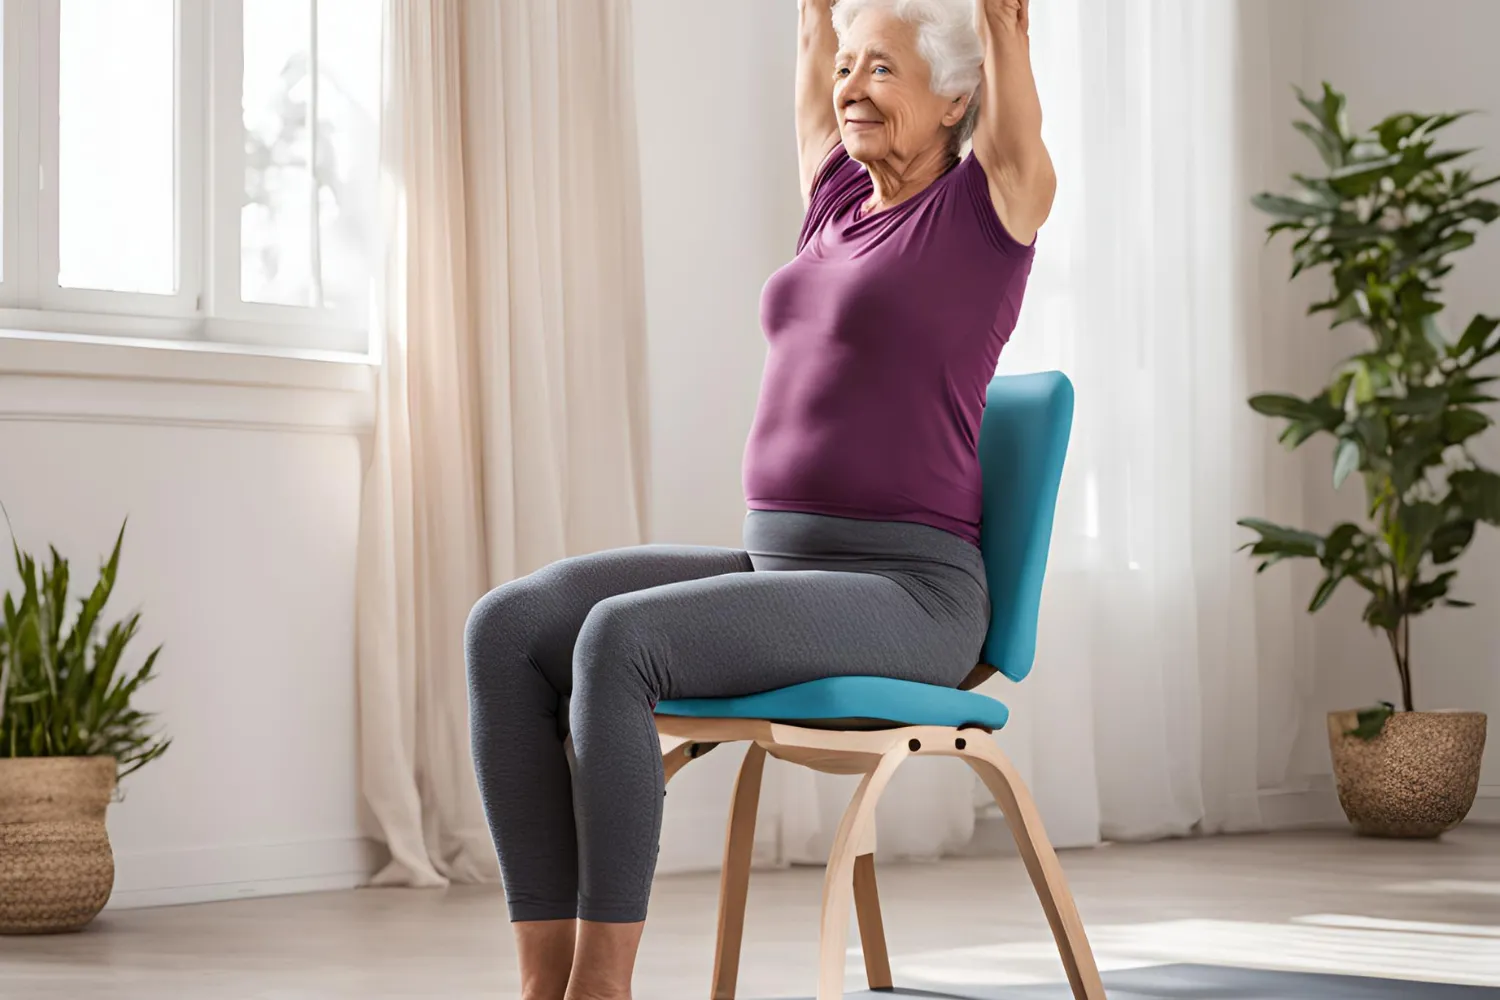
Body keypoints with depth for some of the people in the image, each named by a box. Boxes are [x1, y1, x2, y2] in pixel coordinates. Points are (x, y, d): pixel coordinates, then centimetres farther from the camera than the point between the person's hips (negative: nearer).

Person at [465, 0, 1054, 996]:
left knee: (621, 638, -31)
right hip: (775, 567, 7)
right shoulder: (841, 196, 18)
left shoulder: (989, 204, -1)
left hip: (907, 599, -7)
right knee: (511, 628, -15)